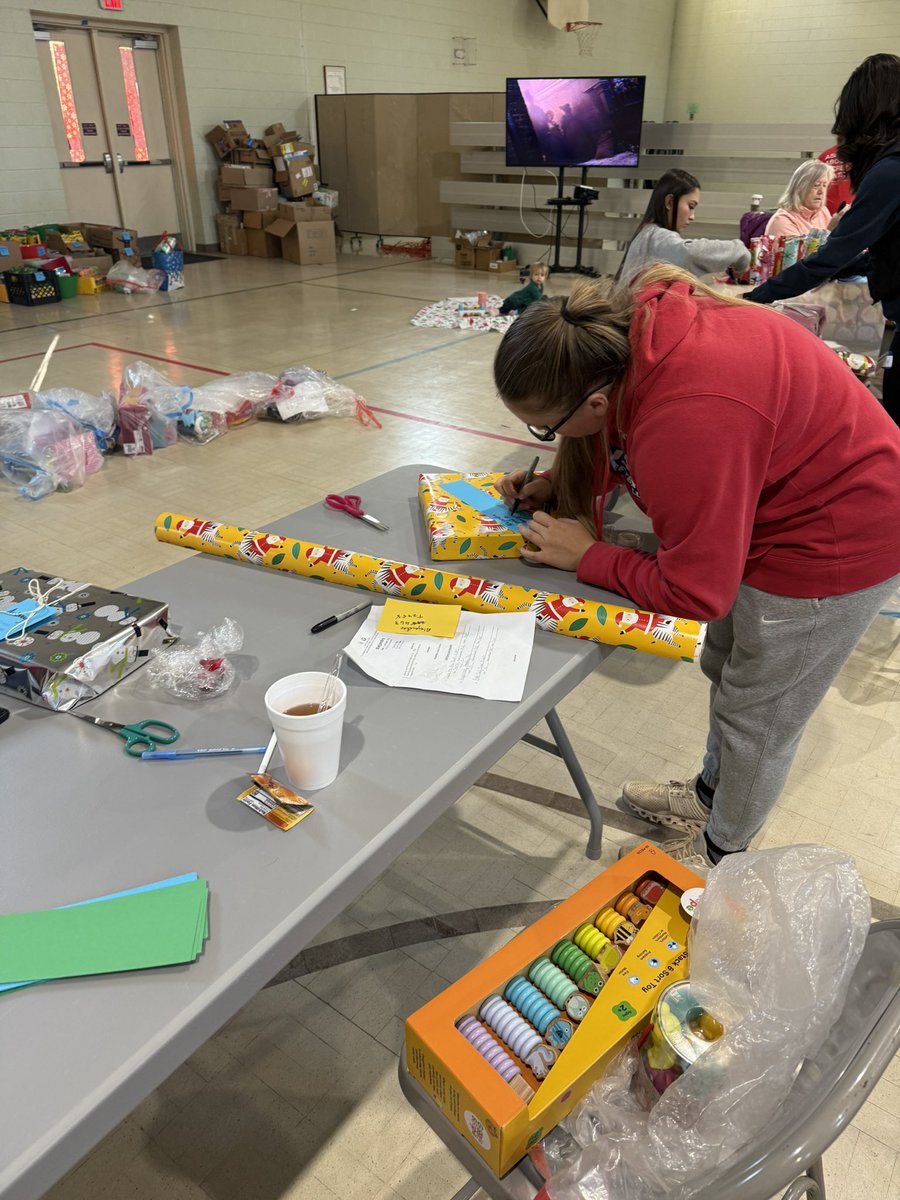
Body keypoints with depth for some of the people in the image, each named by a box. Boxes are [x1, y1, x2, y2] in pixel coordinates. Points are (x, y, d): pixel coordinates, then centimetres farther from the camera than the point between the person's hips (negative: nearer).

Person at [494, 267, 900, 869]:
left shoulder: (687, 423, -40)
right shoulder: (620, 330, -14)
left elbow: (696, 591, -29)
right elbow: (620, 442, 7)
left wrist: (586, 557, -19)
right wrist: (553, 485, -6)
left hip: (837, 539, -9)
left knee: (756, 716, 7)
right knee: (726, 667, 23)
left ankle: (720, 854, 33)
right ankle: (711, 795, 48)